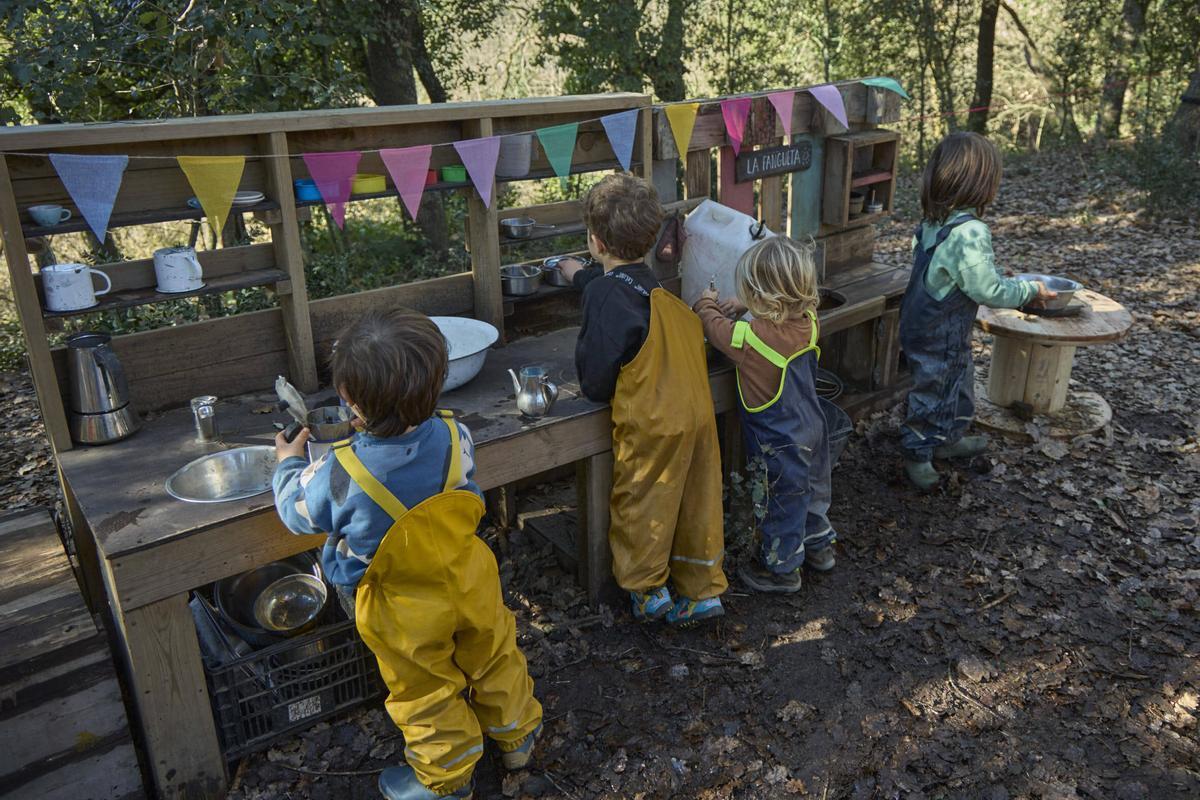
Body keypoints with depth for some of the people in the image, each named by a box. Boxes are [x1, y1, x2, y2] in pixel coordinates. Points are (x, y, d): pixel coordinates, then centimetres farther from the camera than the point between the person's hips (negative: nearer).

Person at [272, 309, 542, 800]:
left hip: (403, 612, -3)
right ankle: (516, 735, 52)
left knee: (427, 693, 21)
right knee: (494, 658, 27)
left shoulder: (337, 476, -33)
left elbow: (298, 513, -9)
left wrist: (289, 463, 10)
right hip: (469, 581, 4)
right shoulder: (455, 437, -23)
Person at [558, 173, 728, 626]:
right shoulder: (653, 285, 7)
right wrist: (578, 274, 52)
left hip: (650, 423, -7)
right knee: (696, 501, 16)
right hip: (697, 413, 8)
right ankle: (702, 591, 29)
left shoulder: (605, 295, -18)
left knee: (639, 504, 12)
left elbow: (596, 380, -16)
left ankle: (648, 591, 28)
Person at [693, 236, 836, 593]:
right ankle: (818, 544, 47)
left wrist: (707, 304, 10)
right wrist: (744, 307, 3)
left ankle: (781, 567, 31)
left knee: (783, 503, 12)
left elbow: (715, 328, -10)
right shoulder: (808, 322, -12)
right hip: (813, 429, 7)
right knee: (813, 490, 26)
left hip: (780, 443, -7)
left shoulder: (752, 338, -30)